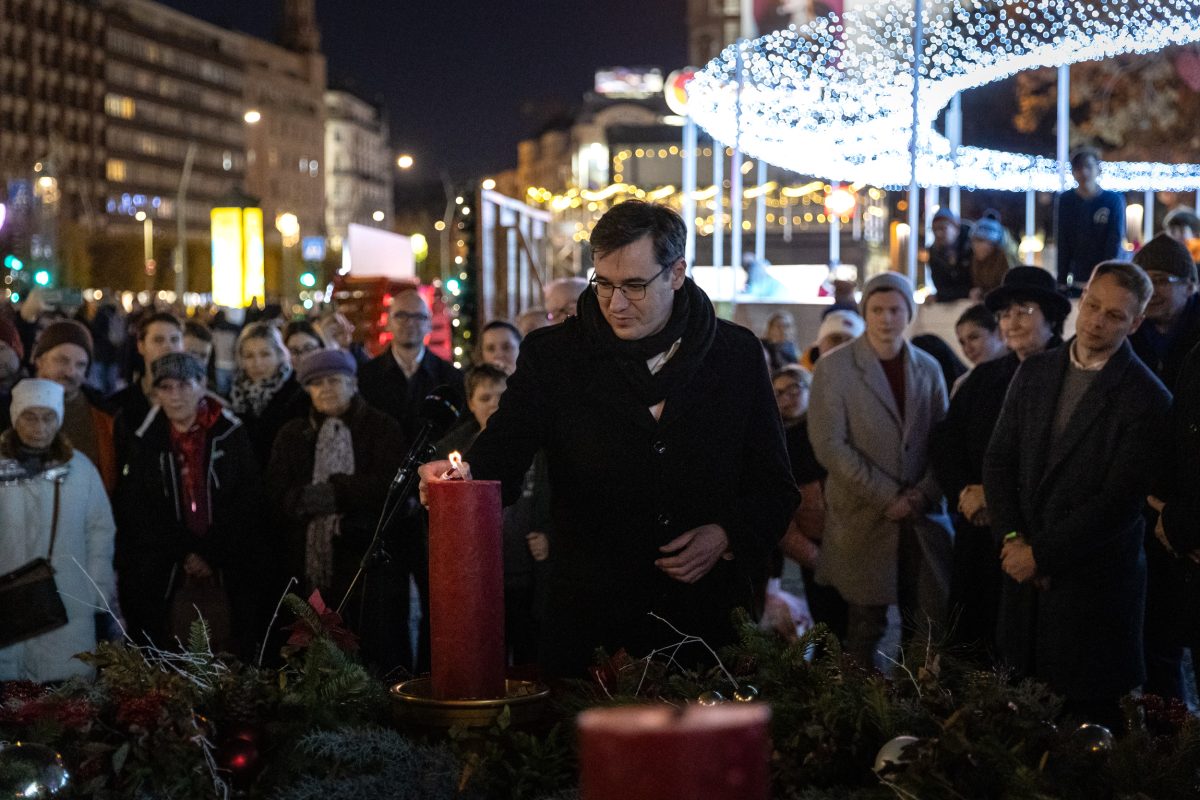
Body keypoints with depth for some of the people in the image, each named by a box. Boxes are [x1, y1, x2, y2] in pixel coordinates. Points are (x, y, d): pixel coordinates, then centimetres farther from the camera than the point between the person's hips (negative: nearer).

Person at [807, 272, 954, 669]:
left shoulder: (928, 368, 9)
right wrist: (886, 497, -13)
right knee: (866, 625, 3)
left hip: (922, 516, 4)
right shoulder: (834, 367, -4)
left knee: (932, 623, 2)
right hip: (863, 517, -3)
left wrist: (923, 493, -7)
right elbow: (829, 444, -10)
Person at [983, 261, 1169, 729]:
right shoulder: (1035, 372, 7)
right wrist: (1012, 539, -6)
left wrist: (1041, 554, -13)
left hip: (1094, 583, -5)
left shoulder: (1148, 399, -11)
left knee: (1092, 717, 3)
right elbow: (999, 460, 8)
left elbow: (1119, 502, -15)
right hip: (1026, 571, 5)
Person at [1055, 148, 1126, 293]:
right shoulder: (1064, 201, 4)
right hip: (1075, 282, 2)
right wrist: (1062, 282, -6)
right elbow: (1062, 245, 2)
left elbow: (1115, 243, -6)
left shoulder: (1114, 200, -1)